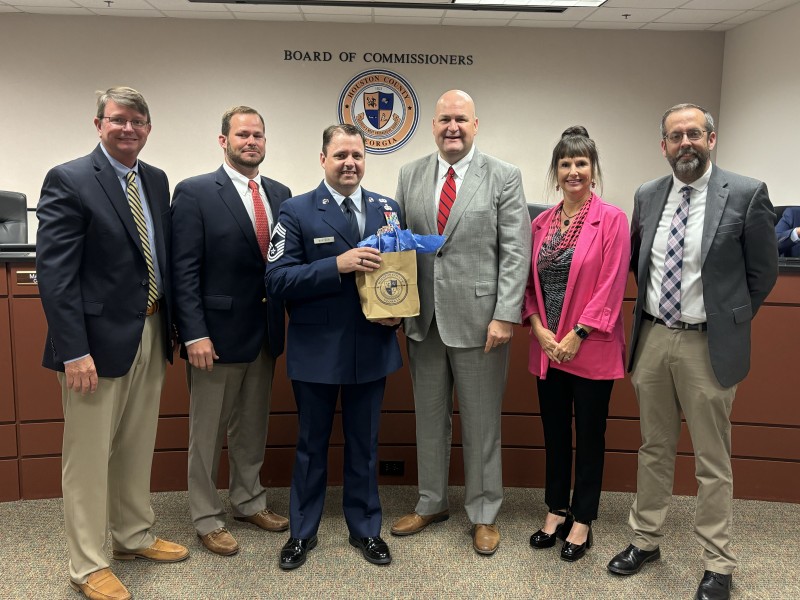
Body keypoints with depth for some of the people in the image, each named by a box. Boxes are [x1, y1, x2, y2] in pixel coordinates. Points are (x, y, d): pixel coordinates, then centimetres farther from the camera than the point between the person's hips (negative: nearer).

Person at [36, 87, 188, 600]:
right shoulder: (69, 180, -10)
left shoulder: (157, 181, 10)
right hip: (100, 339, -6)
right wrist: (73, 351, -20)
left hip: (152, 335, 7)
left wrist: (170, 326, 11)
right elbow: (54, 273, -15)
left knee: (138, 448, 18)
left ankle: (134, 536, 36)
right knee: (89, 454, 6)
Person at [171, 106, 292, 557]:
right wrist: (195, 334, -18)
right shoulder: (195, 193, -9)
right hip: (217, 331, -5)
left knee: (254, 425, 18)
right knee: (208, 431, 9)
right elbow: (184, 271, -13)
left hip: (265, 331, 5)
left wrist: (285, 321, -1)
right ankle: (207, 518, 25)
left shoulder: (280, 193, 8)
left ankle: (249, 500, 36)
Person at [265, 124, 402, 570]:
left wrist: (398, 311, -8)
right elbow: (277, 281, -14)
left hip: (372, 348, 3)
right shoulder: (297, 211, -6)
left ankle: (366, 528, 35)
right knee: (312, 445, 14)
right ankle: (303, 531, 34)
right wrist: (337, 265, -25)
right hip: (316, 352, -2)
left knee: (364, 445, 16)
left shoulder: (388, 209, 4)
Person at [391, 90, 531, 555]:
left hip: (479, 318, -3)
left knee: (482, 423, 9)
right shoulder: (410, 176, 8)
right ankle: (432, 503, 35)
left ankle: (484, 515, 27)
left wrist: (505, 315, -14)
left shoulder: (504, 177, -3)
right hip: (424, 319, 4)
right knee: (429, 418, 16)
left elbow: (516, 252, -7)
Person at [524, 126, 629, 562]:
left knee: (589, 436, 9)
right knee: (554, 433, 16)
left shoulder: (611, 219, -7)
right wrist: (540, 330, -6)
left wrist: (575, 336, -15)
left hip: (591, 349, -4)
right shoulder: (541, 223, 7)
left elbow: (610, 287, -12)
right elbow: (530, 282, 8)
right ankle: (556, 511, 33)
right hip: (546, 349, 5)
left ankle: (582, 521, 25)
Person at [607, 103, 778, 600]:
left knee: (713, 462, 7)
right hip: (652, 339, 4)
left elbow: (762, 273, -1)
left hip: (708, 345, -4)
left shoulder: (747, 194, -8)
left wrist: (727, 323, 3)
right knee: (654, 449, 17)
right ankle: (645, 540, 32)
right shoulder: (647, 196, 5)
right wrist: (654, 309, 12)